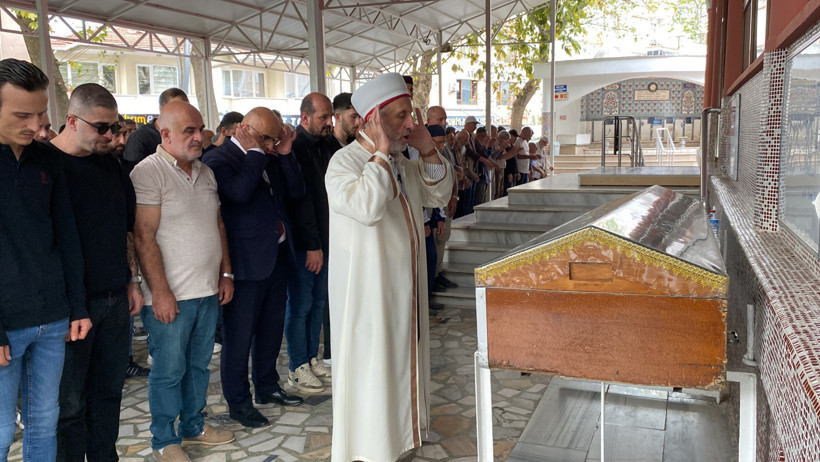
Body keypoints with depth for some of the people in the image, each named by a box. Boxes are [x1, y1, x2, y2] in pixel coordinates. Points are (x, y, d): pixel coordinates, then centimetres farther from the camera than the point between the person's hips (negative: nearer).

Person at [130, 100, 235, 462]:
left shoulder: (205, 172, 11)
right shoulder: (148, 172, -12)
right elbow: (144, 237, -16)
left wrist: (226, 273, 12)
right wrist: (160, 293, -18)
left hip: (208, 291, 7)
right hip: (171, 296, -7)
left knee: (199, 364, 18)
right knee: (169, 371, 6)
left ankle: (193, 426, 35)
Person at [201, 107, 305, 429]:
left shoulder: (269, 158, 12)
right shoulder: (219, 159, -11)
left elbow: (297, 190, 7)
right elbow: (239, 191, -28)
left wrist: (285, 154, -4)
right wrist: (255, 153, -17)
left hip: (277, 255, 8)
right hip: (247, 260, -8)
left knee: (272, 327, 19)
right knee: (240, 334, 4)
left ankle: (267, 386, 36)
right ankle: (238, 401, 19)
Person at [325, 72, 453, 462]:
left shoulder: (402, 163, 9)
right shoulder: (345, 161, -16)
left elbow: (440, 196, 11)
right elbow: (367, 207, -33)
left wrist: (429, 151, -2)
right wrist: (381, 152, -26)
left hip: (404, 286, 8)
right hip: (367, 289, -8)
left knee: (400, 359, 18)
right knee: (369, 367, 3)